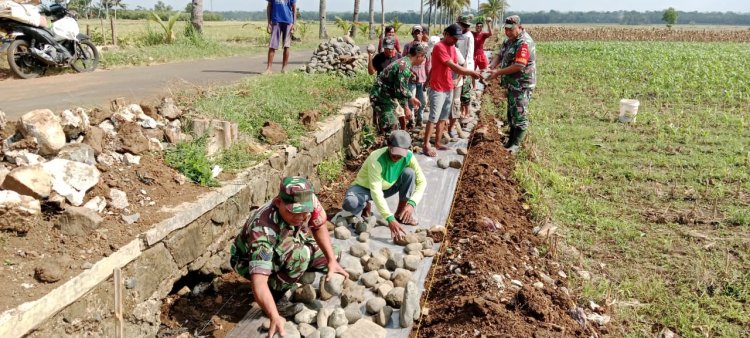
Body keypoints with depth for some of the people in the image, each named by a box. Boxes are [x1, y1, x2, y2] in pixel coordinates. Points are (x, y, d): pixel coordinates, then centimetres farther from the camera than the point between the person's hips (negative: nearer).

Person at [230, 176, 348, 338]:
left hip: (283, 247, 7)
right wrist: (275, 318, -61)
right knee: (299, 255, -35)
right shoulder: (263, 230, -43)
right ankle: (277, 297, -11)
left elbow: (319, 227, -5)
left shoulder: (308, 200, -27)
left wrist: (332, 260, -14)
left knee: (333, 252, 4)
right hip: (247, 261, -6)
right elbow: (259, 283, -49)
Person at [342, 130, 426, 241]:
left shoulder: (409, 156, -21)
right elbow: (376, 192, -40)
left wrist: (412, 203, -33)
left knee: (409, 173, -22)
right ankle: (365, 206, 1)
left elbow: (422, 181, -15)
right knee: (349, 203, -37)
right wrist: (390, 219, -48)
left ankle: (401, 214, -6)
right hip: (365, 188, -4)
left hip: (386, 188, 5)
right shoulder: (376, 159, -36)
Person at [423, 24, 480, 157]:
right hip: (438, 89, -8)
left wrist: (469, 74, -9)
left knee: (443, 118, 12)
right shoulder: (439, 47, -17)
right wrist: (471, 72, -17)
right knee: (433, 118, -6)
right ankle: (426, 145, 0)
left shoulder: (452, 48, 11)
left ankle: (437, 143, 20)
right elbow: (453, 67, -22)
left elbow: (455, 67, 9)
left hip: (449, 88, 8)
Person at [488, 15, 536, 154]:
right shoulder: (510, 40, 9)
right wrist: (491, 66, -10)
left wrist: (498, 72, -24)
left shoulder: (524, 43, -21)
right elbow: (500, 55, 12)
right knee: (511, 112, 18)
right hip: (512, 84, 10)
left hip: (522, 85, -10)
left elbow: (519, 66, -28)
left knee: (519, 114, -3)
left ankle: (516, 144, 4)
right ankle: (511, 140, 29)